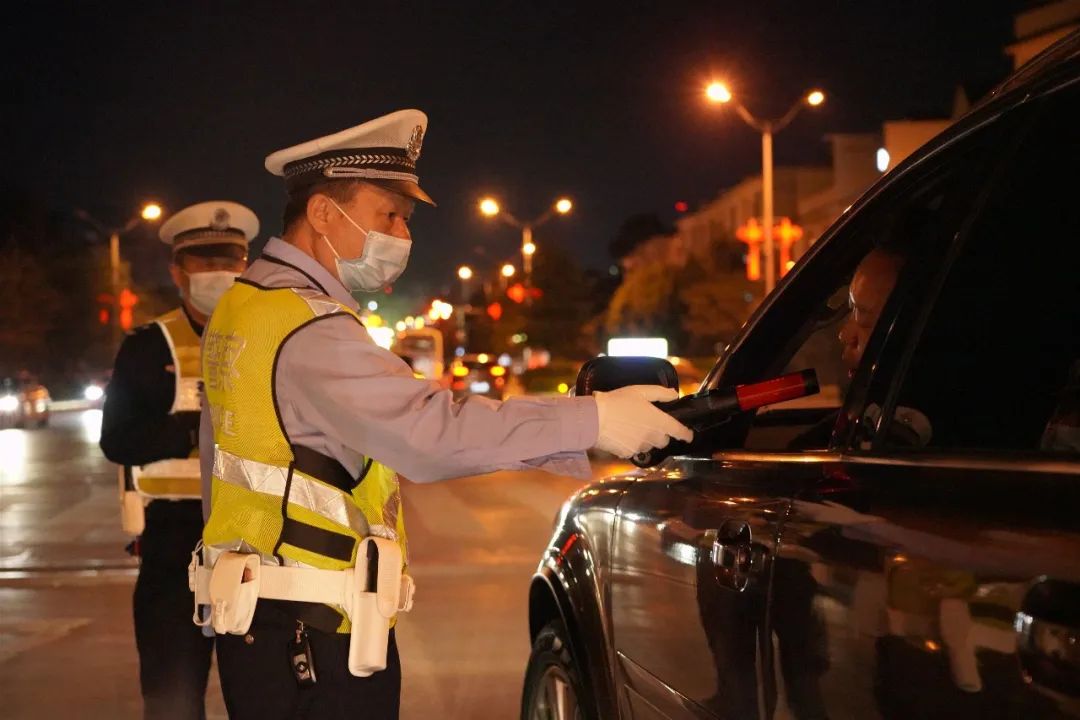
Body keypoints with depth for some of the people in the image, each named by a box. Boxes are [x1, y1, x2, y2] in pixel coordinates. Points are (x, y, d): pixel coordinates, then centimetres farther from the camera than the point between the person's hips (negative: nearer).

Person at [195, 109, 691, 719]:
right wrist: (593, 420, -30)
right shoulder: (308, 329, -19)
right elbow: (430, 432, -32)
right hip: (315, 639, -10)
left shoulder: (245, 303, 13)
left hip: (256, 620, 10)